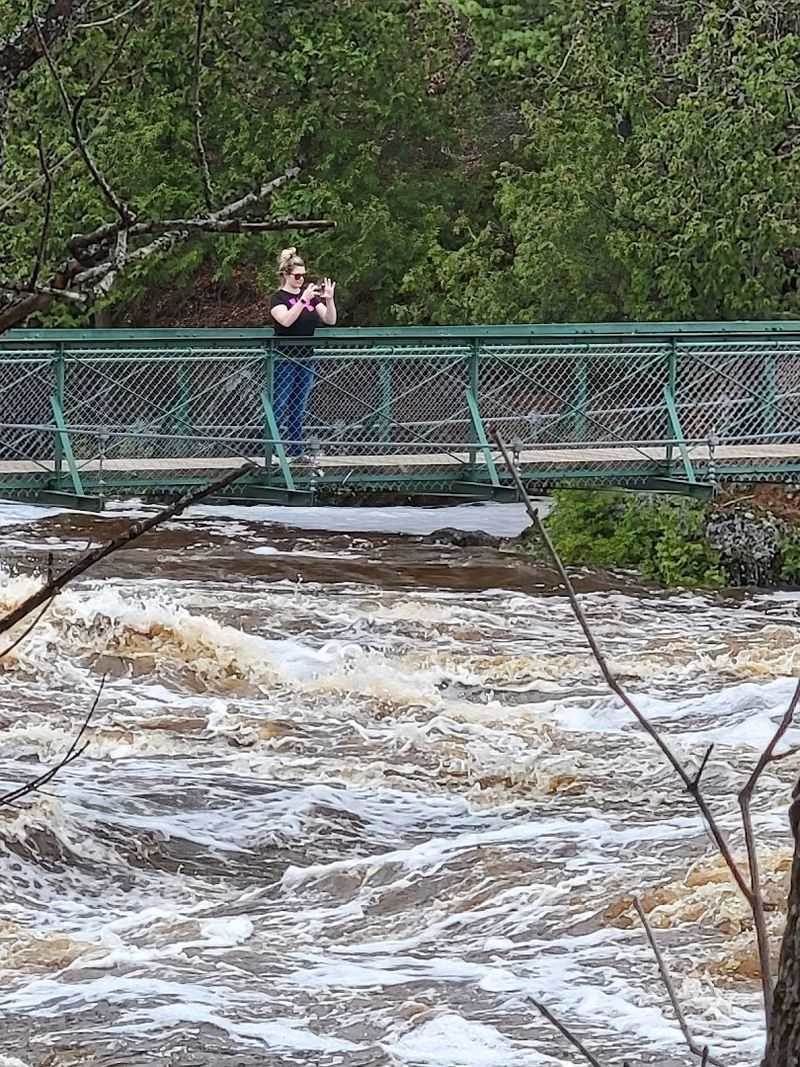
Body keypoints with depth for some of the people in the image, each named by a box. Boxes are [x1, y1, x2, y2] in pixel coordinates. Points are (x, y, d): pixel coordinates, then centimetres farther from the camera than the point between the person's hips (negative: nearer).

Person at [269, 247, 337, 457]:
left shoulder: (310, 295, 10)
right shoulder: (279, 298, -6)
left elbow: (330, 320, 5)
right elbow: (286, 320, -25)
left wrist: (329, 300, -12)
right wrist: (303, 299, -31)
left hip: (306, 360, 6)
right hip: (284, 360, -6)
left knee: (298, 412, 10)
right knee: (279, 411, -8)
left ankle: (296, 453, 15)